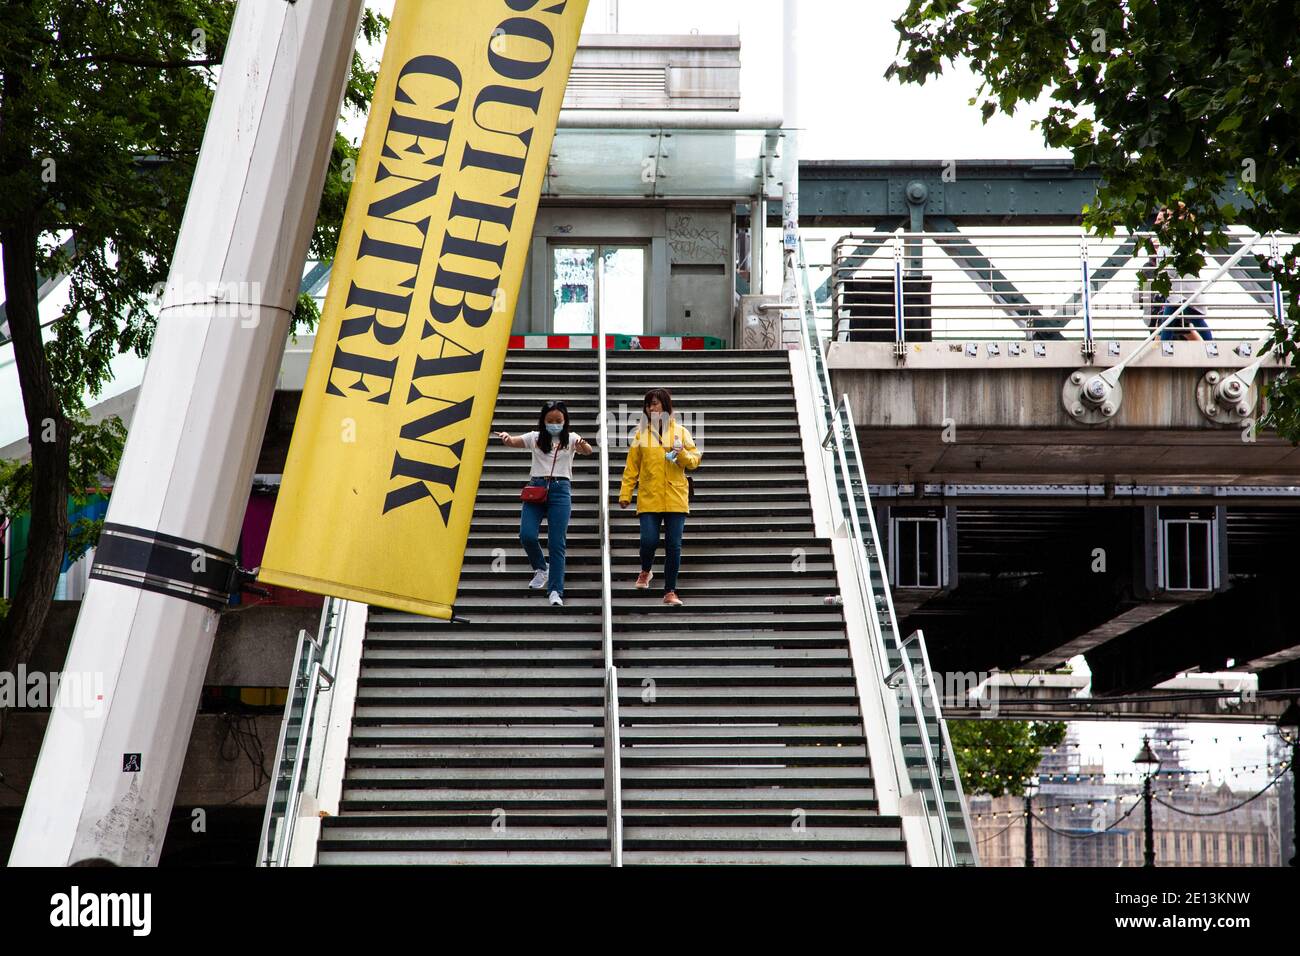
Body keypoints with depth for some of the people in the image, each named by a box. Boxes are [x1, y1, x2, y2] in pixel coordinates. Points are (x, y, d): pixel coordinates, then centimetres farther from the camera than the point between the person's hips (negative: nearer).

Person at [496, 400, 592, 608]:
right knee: (527, 535, -13)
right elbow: (514, 442, -4)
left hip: (560, 490, -2)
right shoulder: (535, 437, 10)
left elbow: (588, 451, -14)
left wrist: (582, 445, -39)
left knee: (557, 542, -7)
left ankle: (556, 591, -5)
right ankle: (541, 568, 17)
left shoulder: (570, 438, 4)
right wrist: (506, 437, -29)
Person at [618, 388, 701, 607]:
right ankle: (646, 571, 23)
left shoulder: (680, 431, 6)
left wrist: (682, 454, -15)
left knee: (673, 545, -1)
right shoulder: (641, 433, 7)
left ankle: (670, 591, 9)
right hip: (649, 498, 0)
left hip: (675, 497, 0)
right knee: (649, 540, -11)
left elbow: (694, 461, 6)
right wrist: (625, 493, 3)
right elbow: (632, 466, 8)